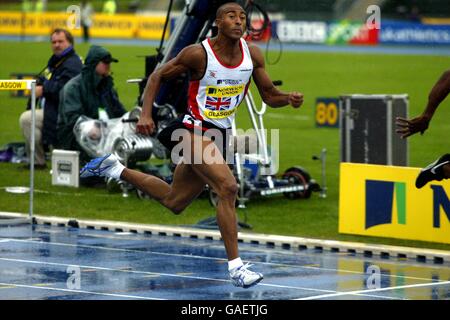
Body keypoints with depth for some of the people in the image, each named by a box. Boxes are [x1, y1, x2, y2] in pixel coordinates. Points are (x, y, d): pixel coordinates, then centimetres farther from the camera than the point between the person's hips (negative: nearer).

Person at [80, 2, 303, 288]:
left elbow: (270, 96, 4)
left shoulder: (253, 55, -3)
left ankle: (115, 169, 39)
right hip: (196, 131, -7)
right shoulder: (198, 54, -16)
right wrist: (146, 114, -16)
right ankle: (235, 266, -21)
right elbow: (158, 76, -5)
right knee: (228, 187, -26)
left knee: (174, 202, 19)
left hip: (221, 134, 7)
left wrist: (289, 99, -18)